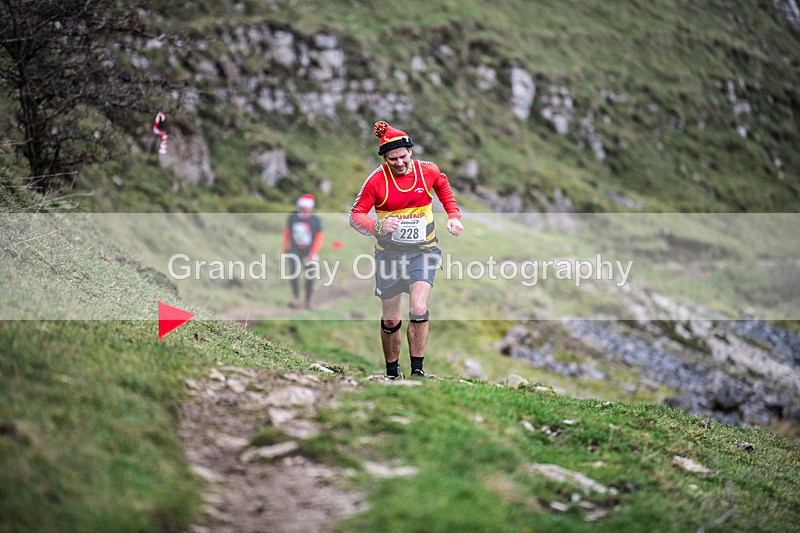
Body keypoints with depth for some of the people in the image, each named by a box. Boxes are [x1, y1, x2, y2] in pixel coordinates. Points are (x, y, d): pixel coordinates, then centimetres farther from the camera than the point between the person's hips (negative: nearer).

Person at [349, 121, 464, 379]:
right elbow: (356, 215, -8)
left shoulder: (428, 171, -7)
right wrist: (378, 226, -28)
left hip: (423, 250, 0)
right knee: (390, 321, 6)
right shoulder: (376, 180, -13)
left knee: (418, 310, -20)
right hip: (389, 253, 0)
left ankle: (417, 370, -9)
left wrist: (453, 216, 8)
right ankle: (392, 372, 26)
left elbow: (443, 186, 18)